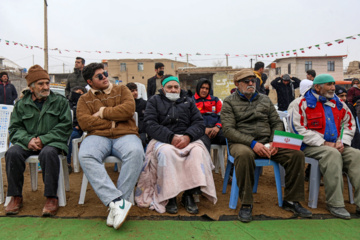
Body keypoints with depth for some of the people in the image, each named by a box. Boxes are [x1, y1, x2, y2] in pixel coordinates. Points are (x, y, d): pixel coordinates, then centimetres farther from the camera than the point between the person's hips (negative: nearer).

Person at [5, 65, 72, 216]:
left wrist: (43, 140, -14)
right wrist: (28, 140, -14)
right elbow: (15, 128, 8)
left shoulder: (60, 101, 6)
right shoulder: (21, 104, 14)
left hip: (52, 142, -3)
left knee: (48, 153, -36)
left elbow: (64, 126, -3)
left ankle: (51, 198, -25)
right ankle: (16, 197, -9)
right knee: (12, 153, -27)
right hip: (27, 142, 3)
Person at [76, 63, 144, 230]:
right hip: (98, 136, 1)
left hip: (125, 135, -1)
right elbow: (84, 122, 1)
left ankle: (115, 204, -27)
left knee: (135, 152, -35)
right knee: (85, 156, -33)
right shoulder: (84, 99, 20)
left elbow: (129, 109, -2)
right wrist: (113, 121, -1)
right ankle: (117, 201, -33)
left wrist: (103, 112, 2)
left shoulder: (122, 90, 19)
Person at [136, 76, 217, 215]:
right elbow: (150, 125, -2)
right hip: (162, 140, -1)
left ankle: (189, 195, -20)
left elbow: (199, 123, 8)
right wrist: (171, 137, -18)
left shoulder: (188, 101, 21)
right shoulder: (155, 101, 15)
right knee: (166, 152, -36)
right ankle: (169, 196, -23)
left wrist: (188, 137, -15)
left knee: (198, 150, -30)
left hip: (187, 139, 2)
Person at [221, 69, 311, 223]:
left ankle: (291, 201, 0)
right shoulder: (229, 102, 4)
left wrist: (274, 142, -6)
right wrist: (252, 143, -19)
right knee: (244, 155, -39)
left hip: (266, 143, 5)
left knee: (297, 154, -17)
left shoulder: (265, 99, 19)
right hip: (241, 143, -4)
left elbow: (277, 123, 15)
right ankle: (246, 204, -22)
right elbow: (228, 129, -8)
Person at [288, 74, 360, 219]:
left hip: (334, 146, 6)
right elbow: (299, 130, -13)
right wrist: (324, 143, -16)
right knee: (332, 154, -33)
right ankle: (335, 204, -26)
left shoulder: (338, 103, 14)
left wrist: (342, 142, -1)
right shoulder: (302, 103, -6)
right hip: (310, 146, -6)